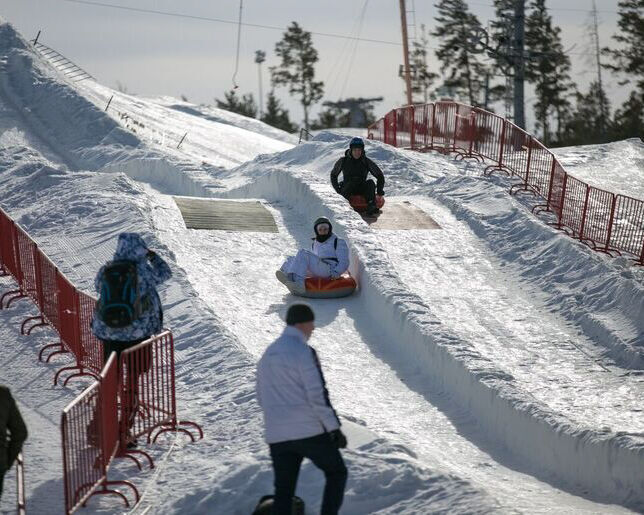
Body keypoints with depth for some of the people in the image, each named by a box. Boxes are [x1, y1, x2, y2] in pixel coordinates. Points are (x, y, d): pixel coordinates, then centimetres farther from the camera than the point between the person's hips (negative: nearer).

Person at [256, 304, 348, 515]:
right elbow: (318, 395, -16)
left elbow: (261, 397, 19)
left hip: (276, 436, 6)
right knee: (336, 473, 13)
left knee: (283, 488, 11)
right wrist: (334, 428, -11)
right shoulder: (303, 352, -12)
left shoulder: (268, 354, 13)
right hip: (310, 432, -6)